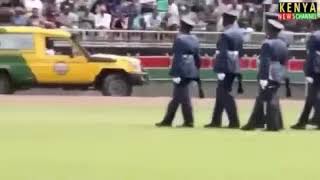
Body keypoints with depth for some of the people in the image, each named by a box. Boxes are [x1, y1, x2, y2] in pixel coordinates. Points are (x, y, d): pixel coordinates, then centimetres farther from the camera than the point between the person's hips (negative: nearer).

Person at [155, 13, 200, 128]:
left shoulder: (180, 39, -13)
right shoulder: (194, 40, 10)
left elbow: (177, 58, -17)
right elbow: (197, 58, 13)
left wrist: (175, 74, -17)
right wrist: (196, 73, 20)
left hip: (182, 71, -7)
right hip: (191, 72, 7)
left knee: (183, 97, -3)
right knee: (176, 97, 12)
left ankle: (189, 121, -2)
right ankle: (167, 120, 16)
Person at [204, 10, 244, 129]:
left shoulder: (225, 35, -17)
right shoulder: (239, 33, 11)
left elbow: (222, 54, -20)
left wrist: (220, 70, -21)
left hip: (226, 68, -9)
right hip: (235, 67, 9)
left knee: (225, 94, -3)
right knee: (221, 93, 15)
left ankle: (234, 122, -6)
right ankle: (216, 121, 19)